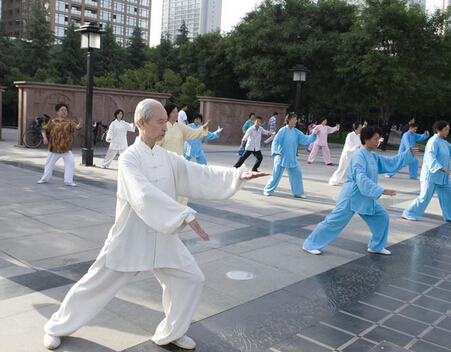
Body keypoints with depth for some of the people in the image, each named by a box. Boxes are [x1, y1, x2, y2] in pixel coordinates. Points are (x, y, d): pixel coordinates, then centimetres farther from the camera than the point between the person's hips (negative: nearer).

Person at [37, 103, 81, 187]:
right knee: (49, 163, 14)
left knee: (70, 163, -8)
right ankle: (45, 178, 33)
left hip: (66, 147, -1)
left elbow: (75, 127, -18)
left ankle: (68, 181, 3)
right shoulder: (52, 122, 0)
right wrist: (45, 137, -8)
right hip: (54, 147, 1)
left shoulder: (69, 122, -2)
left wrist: (80, 124, -38)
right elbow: (44, 129, 7)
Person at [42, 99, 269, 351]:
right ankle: (57, 327, 33)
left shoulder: (167, 158, 3)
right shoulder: (129, 158, -17)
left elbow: (201, 176, -4)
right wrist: (186, 215, -41)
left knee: (191, 279, 5)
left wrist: (239, 175, -16)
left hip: (162, 237, 6)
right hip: (131, 238, -6)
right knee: (96, 285, 7)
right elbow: (146, 195, -33)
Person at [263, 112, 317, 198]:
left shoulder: (296, 132, 3)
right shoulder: (283, 130, -12)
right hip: (281, 158, -5)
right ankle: (268, 190, 22)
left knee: (297, 174, 3)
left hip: (292, 159, 5)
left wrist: (314, 135, -12)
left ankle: (298, 192, 16)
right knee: (276, 175, 3)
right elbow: (275, 141, -15)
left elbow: (305, 140, 1)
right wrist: (275, 151, -30)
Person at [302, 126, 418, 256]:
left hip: (366, 197, 9)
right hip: (351, 196, -9)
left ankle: (376, 246, 23)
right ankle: (309, 245, 5)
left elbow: (391, 163, 18)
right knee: (334, 221, -5)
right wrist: (382, 191, -32)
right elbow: (361, 179, -29)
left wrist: (409, 153, 12)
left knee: (382, 216, 9)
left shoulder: (373, 156, 9)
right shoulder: (359, 156, -19)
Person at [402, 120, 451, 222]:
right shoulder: (434, 141, -17)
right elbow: (431, 159, -27)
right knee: (425, 197, -6)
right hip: (431, 175, -9)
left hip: (442, 176, 9)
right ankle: (409, 214, 6)